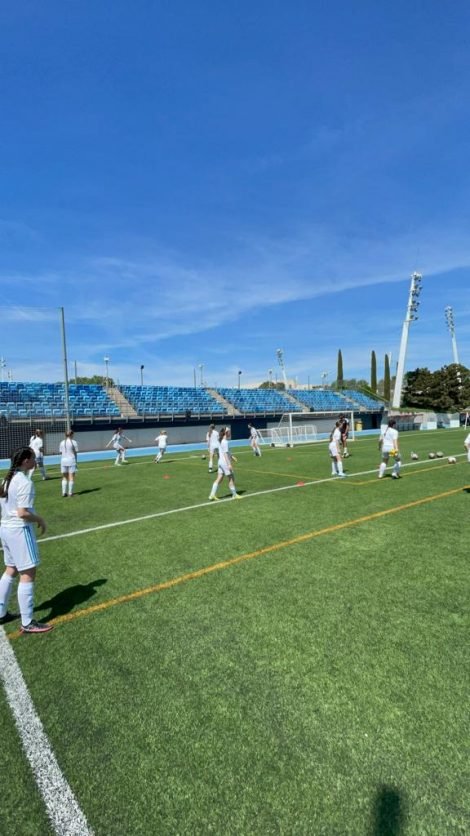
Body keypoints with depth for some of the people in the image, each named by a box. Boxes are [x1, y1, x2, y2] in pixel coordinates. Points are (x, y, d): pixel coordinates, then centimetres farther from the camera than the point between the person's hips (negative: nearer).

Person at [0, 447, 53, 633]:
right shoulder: (25, 482, -21)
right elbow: (23, 513, -25)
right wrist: (40, 519, -9)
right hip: (19, 530, -10)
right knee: (27, 575, -1)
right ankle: (27, 623, 7)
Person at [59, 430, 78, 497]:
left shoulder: (62, 442, 7)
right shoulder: (74, 442, -4)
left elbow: (60, 453, 5)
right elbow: (75, 453, -3)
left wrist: (63, 460, 11)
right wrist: (76, 462, 4)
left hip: (63, 460, 4)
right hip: (71, 460, -4)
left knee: (64, 478, 12)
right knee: (71, 477, 3)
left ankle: (64, 492, 11)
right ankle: (70, 493, 4)